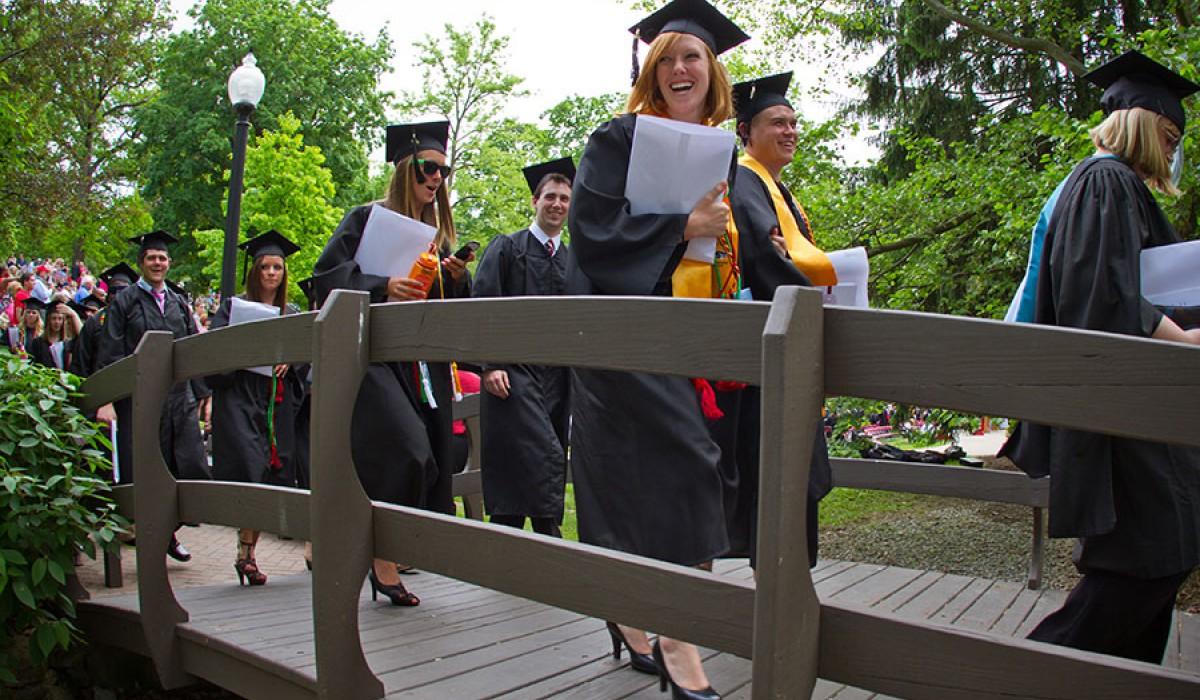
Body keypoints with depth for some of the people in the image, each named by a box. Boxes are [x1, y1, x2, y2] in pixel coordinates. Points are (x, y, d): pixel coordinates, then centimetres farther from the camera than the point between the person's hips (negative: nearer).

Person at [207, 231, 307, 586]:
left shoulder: (292, 313, 18)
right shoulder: (233, 307, 8)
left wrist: (288, 360, -7)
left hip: (278, 404, 3)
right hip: (240, 399, -3)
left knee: (273, 475, 0)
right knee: (252, 468, -19)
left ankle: (247, 553, 11)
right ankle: (245, 553, -12)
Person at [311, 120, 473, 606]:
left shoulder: (439, 234, 20)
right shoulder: (368, 219, 3)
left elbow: (453, 308, 19)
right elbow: (327, 276, -7)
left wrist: (457, 279, -2)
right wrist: (382, 287, -22)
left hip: (425, 365, 6)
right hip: (375, 356, -6)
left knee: (429, 460, 2)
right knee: (406, 449, -22)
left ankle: (388, 556, 16)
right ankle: (382, 557, -10)